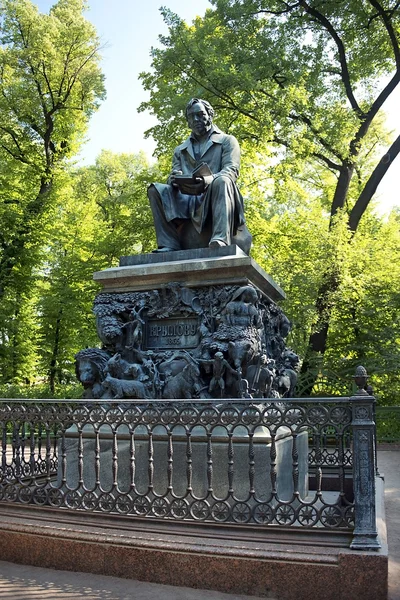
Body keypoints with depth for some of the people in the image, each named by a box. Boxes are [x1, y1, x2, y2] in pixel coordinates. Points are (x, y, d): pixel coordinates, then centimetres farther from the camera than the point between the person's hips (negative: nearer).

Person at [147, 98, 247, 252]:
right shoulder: (180, 150, 27)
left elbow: (231, 170, -2)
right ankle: (169, 246, -29)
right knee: (155, 190, -18)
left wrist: (208, 180, -25)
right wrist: (175, 180, -13)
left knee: (222, 181, -35)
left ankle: (220, 240, -50)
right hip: (186, 200, 4)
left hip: (215, 198, -3)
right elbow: (174, 176, 15)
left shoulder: (227, 141, 15)